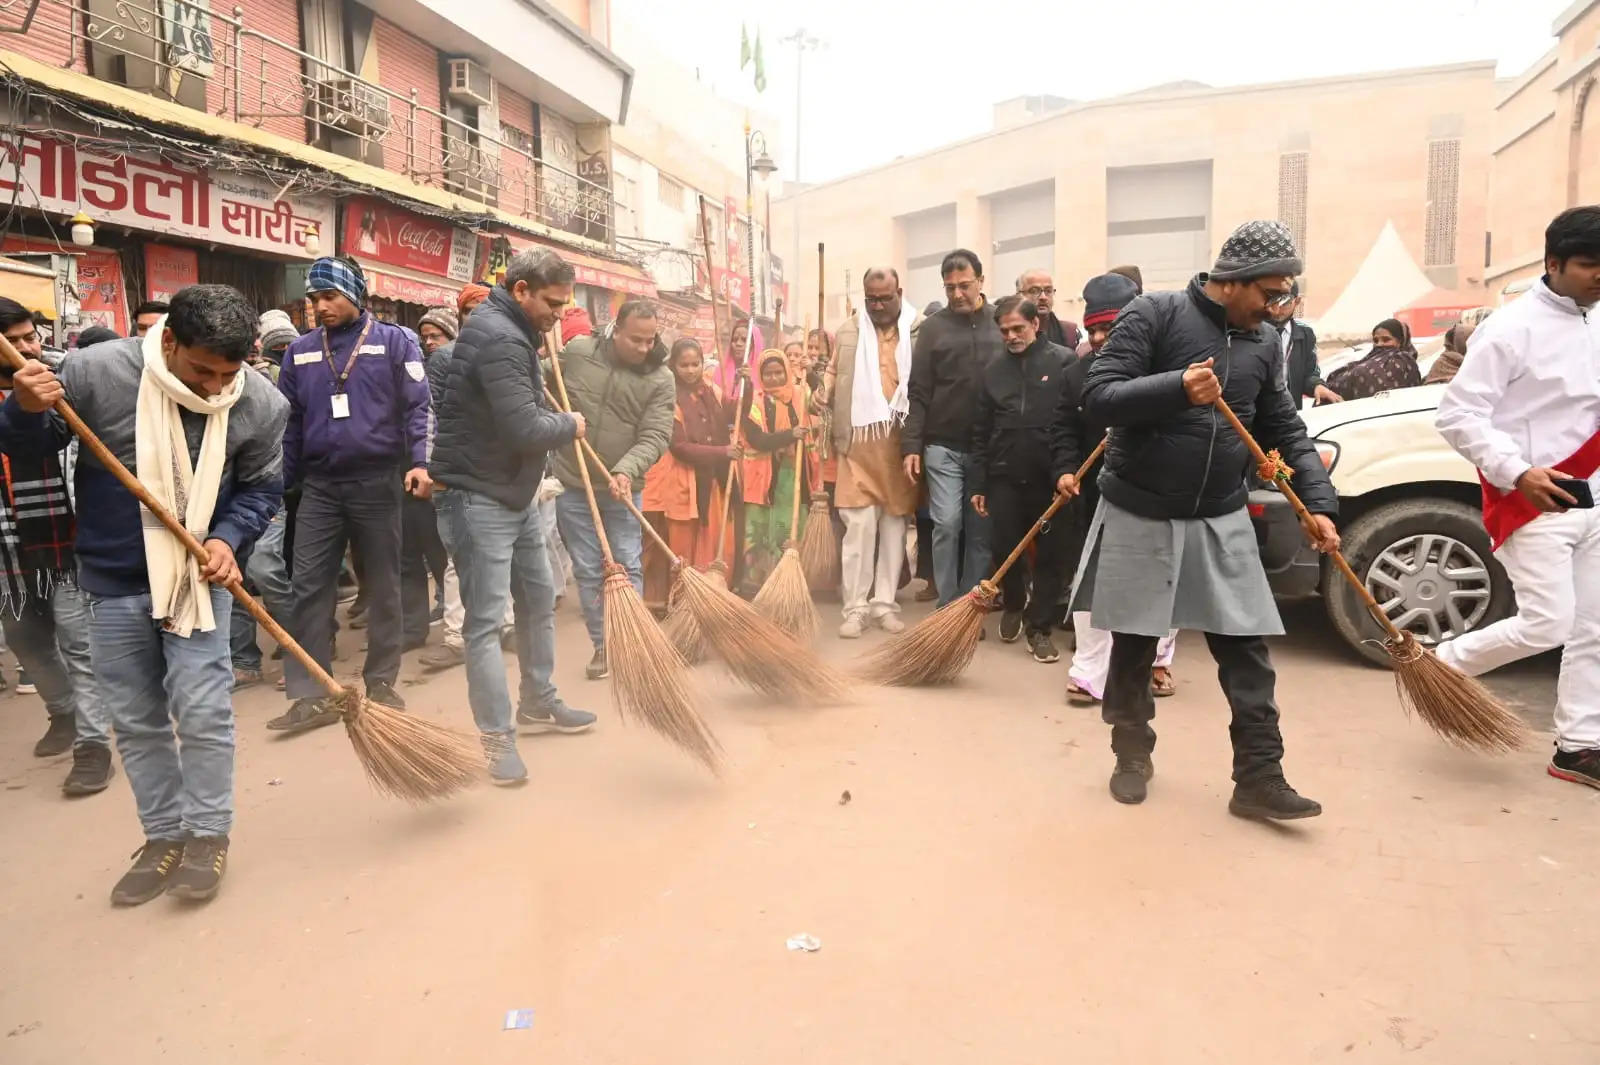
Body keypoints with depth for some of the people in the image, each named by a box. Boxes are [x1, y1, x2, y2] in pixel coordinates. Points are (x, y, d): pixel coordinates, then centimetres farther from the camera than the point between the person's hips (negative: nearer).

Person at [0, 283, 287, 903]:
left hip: (197, 578, -1)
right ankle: (164, 836, 25)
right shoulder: (97, 373, -16)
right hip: (114, 581, 1)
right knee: (136, 719, 9)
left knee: (202, 709, -4)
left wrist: (228, 538, -16)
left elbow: (261, 488, 1)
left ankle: (208, 834, 14)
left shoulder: (262, 405, -13)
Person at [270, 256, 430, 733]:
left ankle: (381, 683, 20)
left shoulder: (393, 342, -1)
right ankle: (311, 695, 5)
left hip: (377, 483, -3)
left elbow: (417, 407, -5)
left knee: (382, 586, 7)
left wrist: (420, 461, -18)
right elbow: (289, 421, 13)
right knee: (309, 587, -1)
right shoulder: (300, 351, 10)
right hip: (318, 486, 3)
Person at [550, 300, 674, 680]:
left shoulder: (661, 379, -8)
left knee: (628, 569, 5)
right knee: (588, 571, 7)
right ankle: (602, 645, 20)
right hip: (572, 484, 1)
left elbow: (655, 437, -15)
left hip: (622, 488, -1)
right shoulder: (577, 351, -5)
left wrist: (626, 470, -30)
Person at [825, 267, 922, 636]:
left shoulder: (920, 330, 2)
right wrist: (823, 392, 0)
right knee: (860, 524, -4)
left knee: (895, 522, 7)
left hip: (902, 440, 0)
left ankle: (885, 602, 17)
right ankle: (856, 606, 4)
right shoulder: (848, 331, 9)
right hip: (859, 439, 0)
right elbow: (834, 371, 21)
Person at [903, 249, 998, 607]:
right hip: (943, 446, -1)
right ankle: (948, 605, 6)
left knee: (981, 530, 5)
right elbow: (919, 393, 1)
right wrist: (911, 445, -6)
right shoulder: (933, 327, 3)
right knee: (946, 524, -5)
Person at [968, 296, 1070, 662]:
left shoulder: (1064, 362, -2)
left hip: (1051, 478, -3)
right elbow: (981, 433, 10)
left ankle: (1039, 626, 17)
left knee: (1050, 555, 4)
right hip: (1005, 477, 3)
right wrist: (978, 484, 7)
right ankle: (1014, 604, 34)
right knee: (1005, 550, 6)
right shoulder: (993, 370, 9)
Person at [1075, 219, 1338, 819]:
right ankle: (1132, 755, 28)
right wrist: (1176, 387, -31)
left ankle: (1259, 779, 10)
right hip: (1139, 517, -4)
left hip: (1221, 522, 4)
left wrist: (1318, 503, 1)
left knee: (1248, 653, 1)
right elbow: (1098, 398, -17)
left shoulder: (1264, 343, 7)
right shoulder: (1154, 314, -9)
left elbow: (1286, 430, 13)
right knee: (1133, 650, 9)